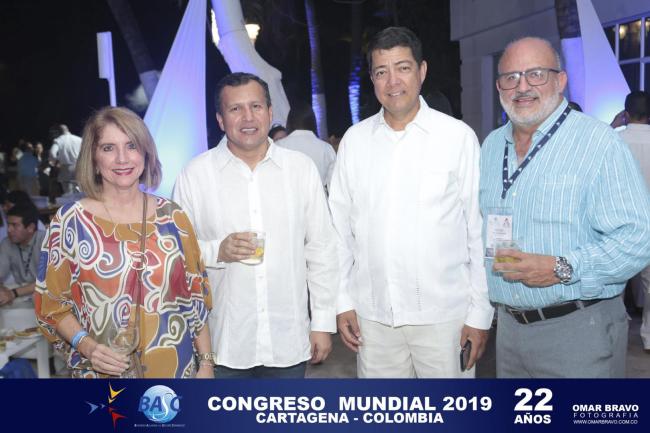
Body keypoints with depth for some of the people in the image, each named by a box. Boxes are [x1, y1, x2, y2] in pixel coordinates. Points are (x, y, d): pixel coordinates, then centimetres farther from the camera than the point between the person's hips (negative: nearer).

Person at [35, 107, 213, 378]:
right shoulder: (70, 221, -6)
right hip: (104, 371, -1)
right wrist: (86, 345, -17)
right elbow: (52, 304, -1)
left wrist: (206, 362, 2)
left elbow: (196, 295, 4)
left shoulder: (172, 217, 0)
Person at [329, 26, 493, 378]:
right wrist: (343, 301, 5)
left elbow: (481, 232, -3)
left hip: (444, 314, -2)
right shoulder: (354, 140, 4)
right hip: (373, 315, 3)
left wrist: (480, 313, -4)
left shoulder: (458, 137, -5)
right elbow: (340, 227, 7)